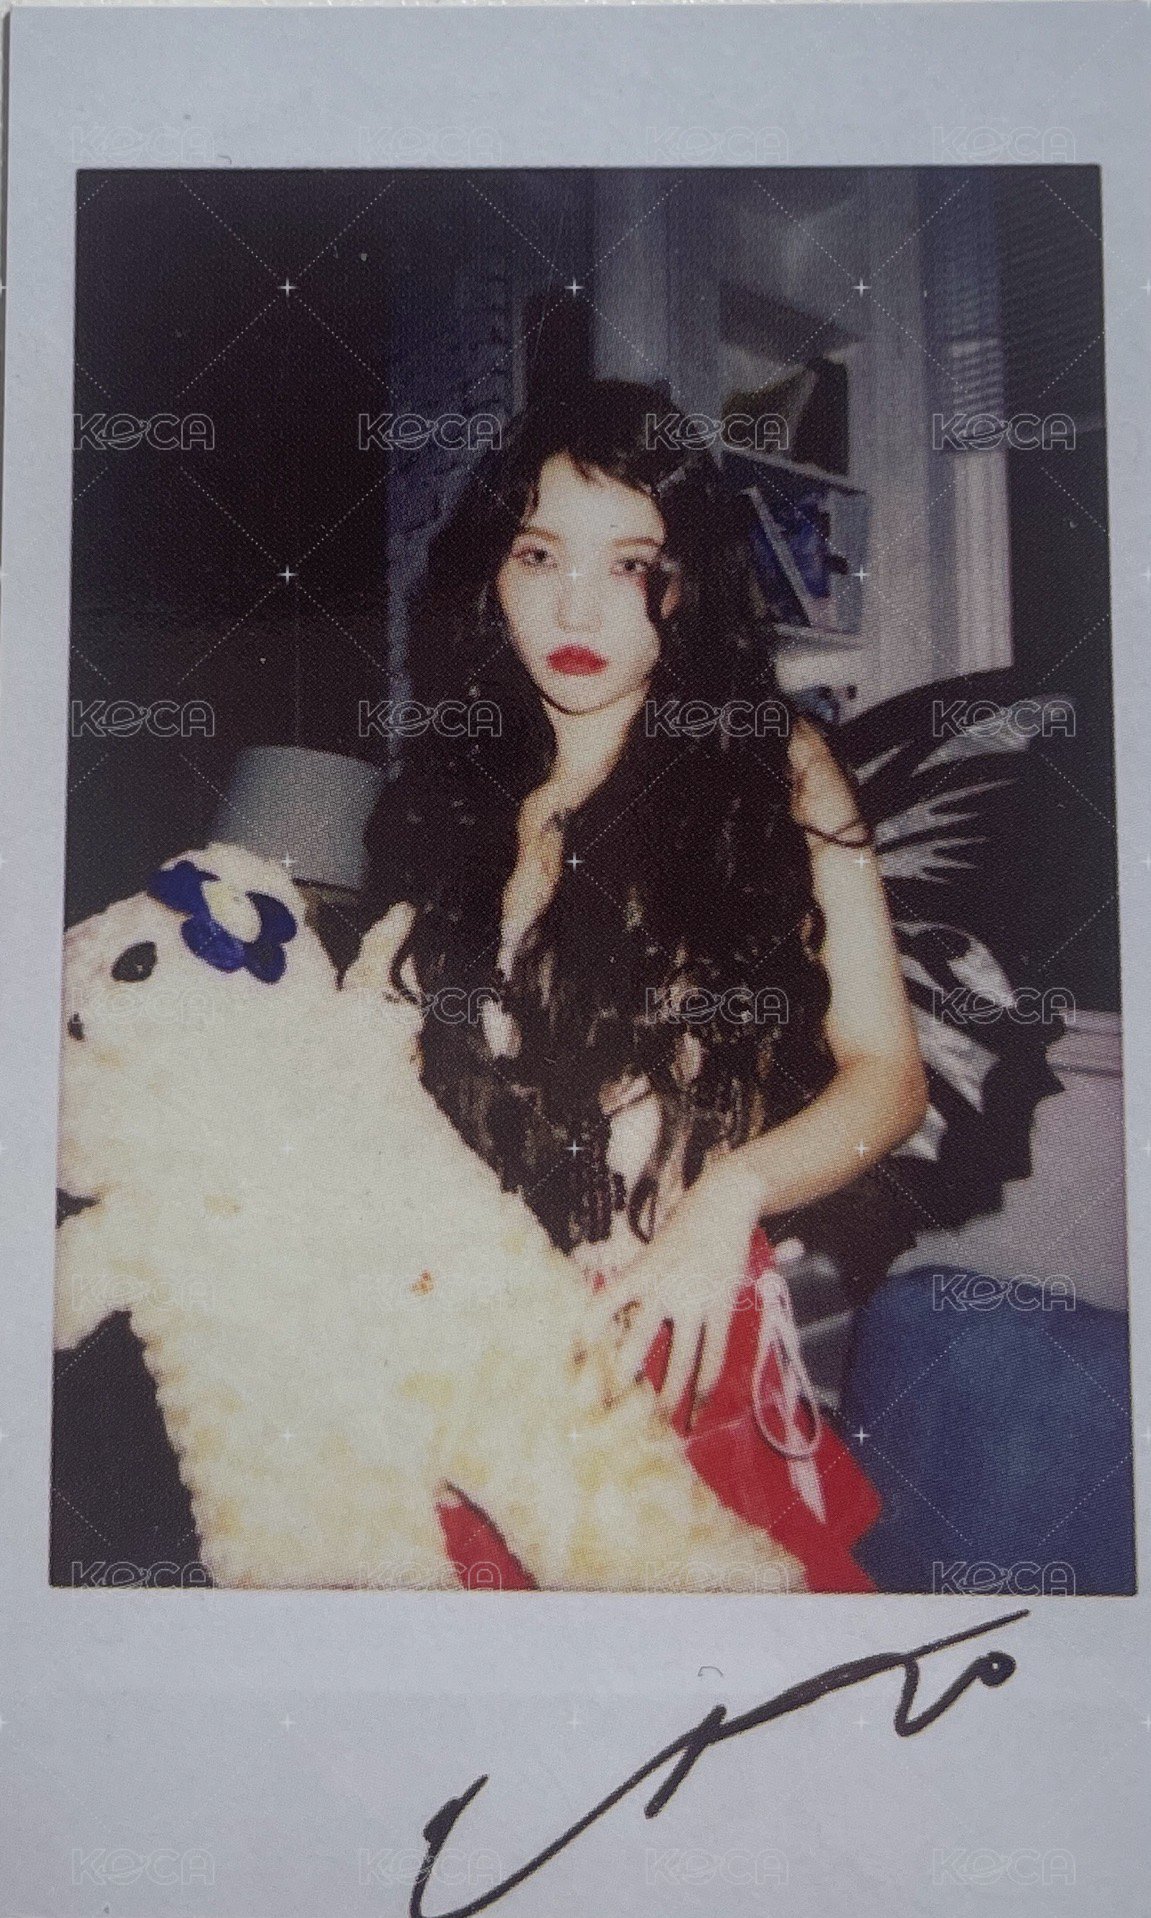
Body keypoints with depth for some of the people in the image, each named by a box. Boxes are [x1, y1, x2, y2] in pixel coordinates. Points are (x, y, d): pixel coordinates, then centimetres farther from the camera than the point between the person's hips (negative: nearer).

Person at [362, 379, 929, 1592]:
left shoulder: (775, 770, -1)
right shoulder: (445, 798, 8)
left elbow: (886, 1071, -5)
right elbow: (386, 1076, 12)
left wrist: (730, 1194, -22)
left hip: (687, 1346, -2)